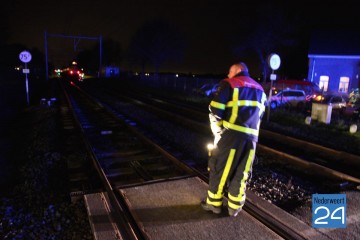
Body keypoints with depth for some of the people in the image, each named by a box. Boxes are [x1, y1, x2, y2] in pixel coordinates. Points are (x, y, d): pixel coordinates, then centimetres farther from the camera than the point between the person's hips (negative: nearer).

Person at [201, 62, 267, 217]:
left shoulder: (229, 84, 3)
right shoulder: (259, 90, 22)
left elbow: (215, 111, -5)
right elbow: (260, 115, 16)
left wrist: (218, 133, 2)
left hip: (231, 135, -5)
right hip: (251, 138, 5)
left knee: (219, 169, 10)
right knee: (241, 173, 15)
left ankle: (214, 203, 23)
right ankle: (234, 207, 25)